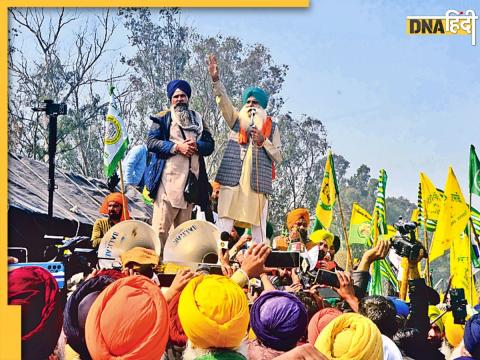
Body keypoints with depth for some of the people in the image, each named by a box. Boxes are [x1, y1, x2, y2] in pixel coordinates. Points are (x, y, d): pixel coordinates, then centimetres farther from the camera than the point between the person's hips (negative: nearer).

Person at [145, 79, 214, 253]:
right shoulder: (163, 118, 9)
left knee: (184, 225, 6)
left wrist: (196, 145, -7)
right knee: (162, 224, -13)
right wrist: (176, 146, -13)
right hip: (168, 175, -4)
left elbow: (210, 145, 14)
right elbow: (151, 142, -4)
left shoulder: (198, 119, 21)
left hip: (191, 177, 5)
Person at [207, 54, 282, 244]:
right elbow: (224, 102, -1)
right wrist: (215, 79, -16)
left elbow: (278, 157, 9)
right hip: (233, 179, 0)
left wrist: (263, 141, -7)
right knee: (224, 223, -8)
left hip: (258, 183, 0)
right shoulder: (237, 120, 16)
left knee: (258, 227, -1)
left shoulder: (272, 127, 14)